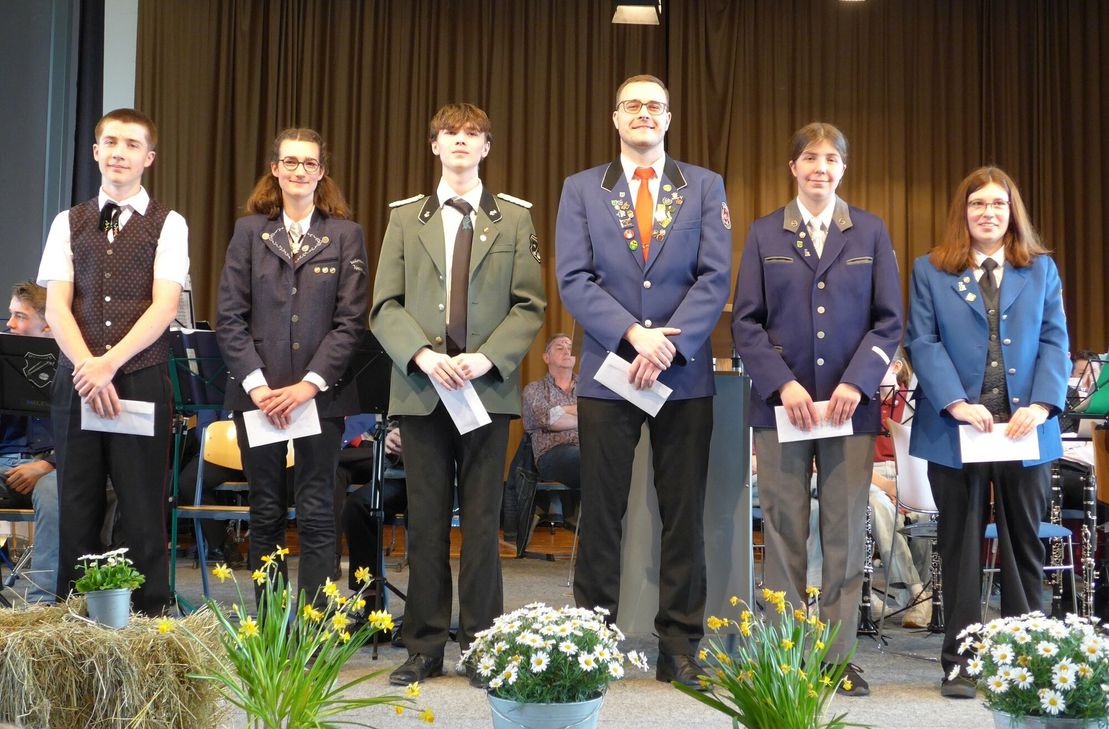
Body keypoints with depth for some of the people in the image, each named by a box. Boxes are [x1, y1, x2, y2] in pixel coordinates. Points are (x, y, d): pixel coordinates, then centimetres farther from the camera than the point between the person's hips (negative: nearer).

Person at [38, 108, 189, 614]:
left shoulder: (168, 225, 5)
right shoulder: (69, 223, 13)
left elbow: (164, 307, -6)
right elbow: (56, 308, 4)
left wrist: (109, 363, -17)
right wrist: (87, 368, -13)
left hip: (143, 382, -2)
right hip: (76, 382, 3)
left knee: (143, 512, 0)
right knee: (77, 511, 6)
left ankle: (150, 621, 8)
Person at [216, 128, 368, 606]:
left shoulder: (346, 235, 5)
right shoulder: (249, 231, 8)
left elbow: (350, 321, -2)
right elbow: (229, 318, 2)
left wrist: (309, 384, -12)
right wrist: (257, 385, -10)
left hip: (321, 393, -1)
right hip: (257, 394, 1)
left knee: (317, 515, 0)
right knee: (265, 514, 7)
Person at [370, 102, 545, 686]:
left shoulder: (514, 218, 8)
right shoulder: (405, 218, 11)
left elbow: (530, 305, 2)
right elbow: (385, 305, 4)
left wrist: (487, 358, -12)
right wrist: (423, 355, -12)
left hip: (489, 386, -1)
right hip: (420, 386, 1)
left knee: (482, 520, 2)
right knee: (425, 520, 4)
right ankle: (424, 647, 11)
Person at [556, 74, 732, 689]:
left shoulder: (705, 187, 8)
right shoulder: (581, 189, 8)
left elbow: (715, 277, -1)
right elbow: (574, 279, -2)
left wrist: (669, 345, -14)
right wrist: (634, 335, -15)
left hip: (685, 374, 1)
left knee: (683, 516, 5)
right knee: (600, 516, 3)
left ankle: (679, 647, 13)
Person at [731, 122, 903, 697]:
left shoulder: (870, 232, 8)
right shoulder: (764, 234, 8)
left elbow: (889, 320, 4)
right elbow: (746, 321, 2)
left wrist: (856, 382, -10)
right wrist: (783, 384, -11)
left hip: (851, 405, 1)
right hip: (780, 403, 0)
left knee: (846, 533, 2)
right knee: (784, 532, 1)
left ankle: (839, 657, 10)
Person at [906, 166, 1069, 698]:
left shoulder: (1041, 269, 12)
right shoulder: (930, 271, 7)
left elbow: (1055, 342, 5)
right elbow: (923, 342, -2)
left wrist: (1043, 404, -11)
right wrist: (956, 404, -16)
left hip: (1024, 430, 2)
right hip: (956, 429, -1)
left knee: (1024, 545, 8)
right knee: (961, 548, 5)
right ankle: (959, 662, 12)